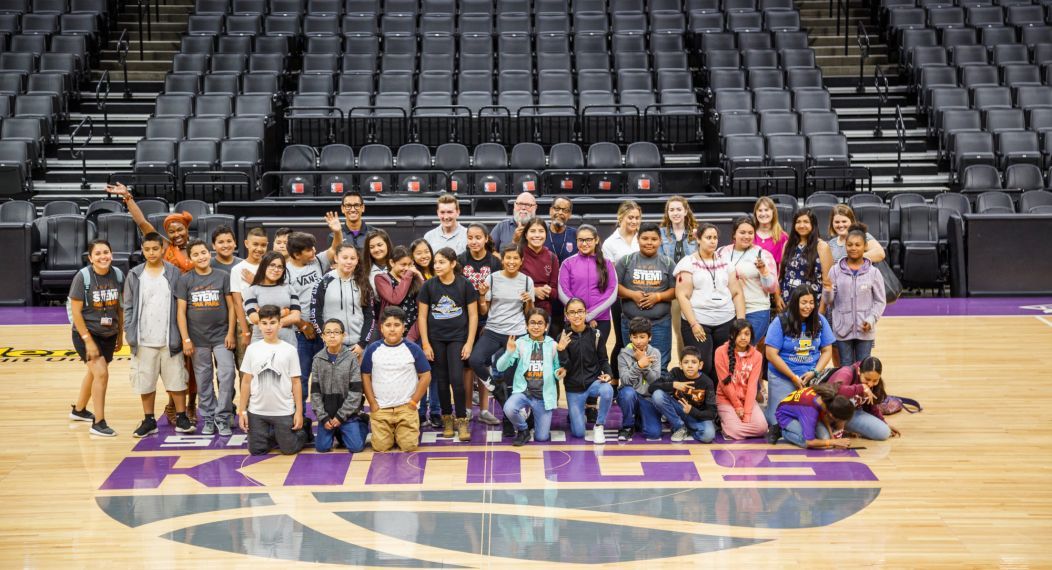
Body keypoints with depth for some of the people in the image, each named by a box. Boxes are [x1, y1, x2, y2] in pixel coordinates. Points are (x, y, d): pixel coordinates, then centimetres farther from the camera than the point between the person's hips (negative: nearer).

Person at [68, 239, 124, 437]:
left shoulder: (118, 275, -5)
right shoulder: (83, 277, -18)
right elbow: (75, 312, -16)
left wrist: (120, 335, 7)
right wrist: (88, 341, -18)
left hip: (109, 335, 5)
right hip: (86, 333, -5)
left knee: (94, 373, 20)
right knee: (101, 373, -17)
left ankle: (79, 410, 43)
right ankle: (98, 423, -8)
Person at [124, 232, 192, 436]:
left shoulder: (174, 273, 1)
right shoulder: (135, 275, 4)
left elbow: (181, 306, 2)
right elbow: (128, 307, 7)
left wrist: (182, 335, -4)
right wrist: (130, 333, -3)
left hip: (169, 339, -1)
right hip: (144, 341, 1)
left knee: (176, 379, 3)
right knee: (145, 381, 7)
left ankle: (181, 418, 14)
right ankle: (149, 421, 17)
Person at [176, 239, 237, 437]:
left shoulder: (223, 276, 2)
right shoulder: (185, 280, 2)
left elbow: (231, 306, 3)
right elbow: (181, 311, 1)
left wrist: (231, 333, -4)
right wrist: (185, 339, -5)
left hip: (221, 337, -1)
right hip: (198, 339, 1)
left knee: (227, 375, -10)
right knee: (203, 381, 6)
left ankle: (222, 417, 0)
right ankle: (208, 419, 16)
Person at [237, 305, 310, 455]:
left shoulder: (289, 350, -4)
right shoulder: (252, 349, 0)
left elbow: (296, 382, -2)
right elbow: (246, 381, 4)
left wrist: (299, 412, -5)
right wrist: (242, 410, 2)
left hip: (284, 411, -2)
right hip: (257, 411, 2)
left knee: (289, 449, 5)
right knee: (256, 450, 6)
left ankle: (304, 428, 35)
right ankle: (274, 436, 35)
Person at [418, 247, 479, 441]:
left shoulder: (464, 285, -5)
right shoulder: (429, 285, -2)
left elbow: (473, 315, -1)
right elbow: (422, 316, 2)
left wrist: (469, 343, -5)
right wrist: (425, 343, -2)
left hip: (457, 338, -2)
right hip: (436, 339, 2)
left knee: (456, 379, -9)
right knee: (442, 380, 6)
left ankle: (461, 420, 3)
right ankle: (447, 418, 20)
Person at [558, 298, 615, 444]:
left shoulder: (595, 334, -4)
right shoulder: (563, 338, -7)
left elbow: (603, 360, 4)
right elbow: (565, 368, -11)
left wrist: (608, 374, -16)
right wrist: (561, 350, -28)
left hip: (594, 381, 0)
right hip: (573, 388, 0)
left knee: (607, 390, -36)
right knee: (578, 432, -2)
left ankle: (599, 426, -11)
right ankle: (574, 414, 35)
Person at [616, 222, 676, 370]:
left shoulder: (667, 263, 6)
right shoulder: (626, 261, 5)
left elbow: (675, 290, 3)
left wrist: (658, 296, -14)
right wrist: (632, 294, -14)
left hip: (660, 323, 0)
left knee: (660, 366, 0)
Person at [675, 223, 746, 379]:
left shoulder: (725, 262, 14)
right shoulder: (688, 263, 3)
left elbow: (737, 293, 13)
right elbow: (682, 296, -4)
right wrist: (694, 324, -12)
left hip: (726, 322, 3)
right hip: (697, 322, -3)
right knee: (701, 367, -9)